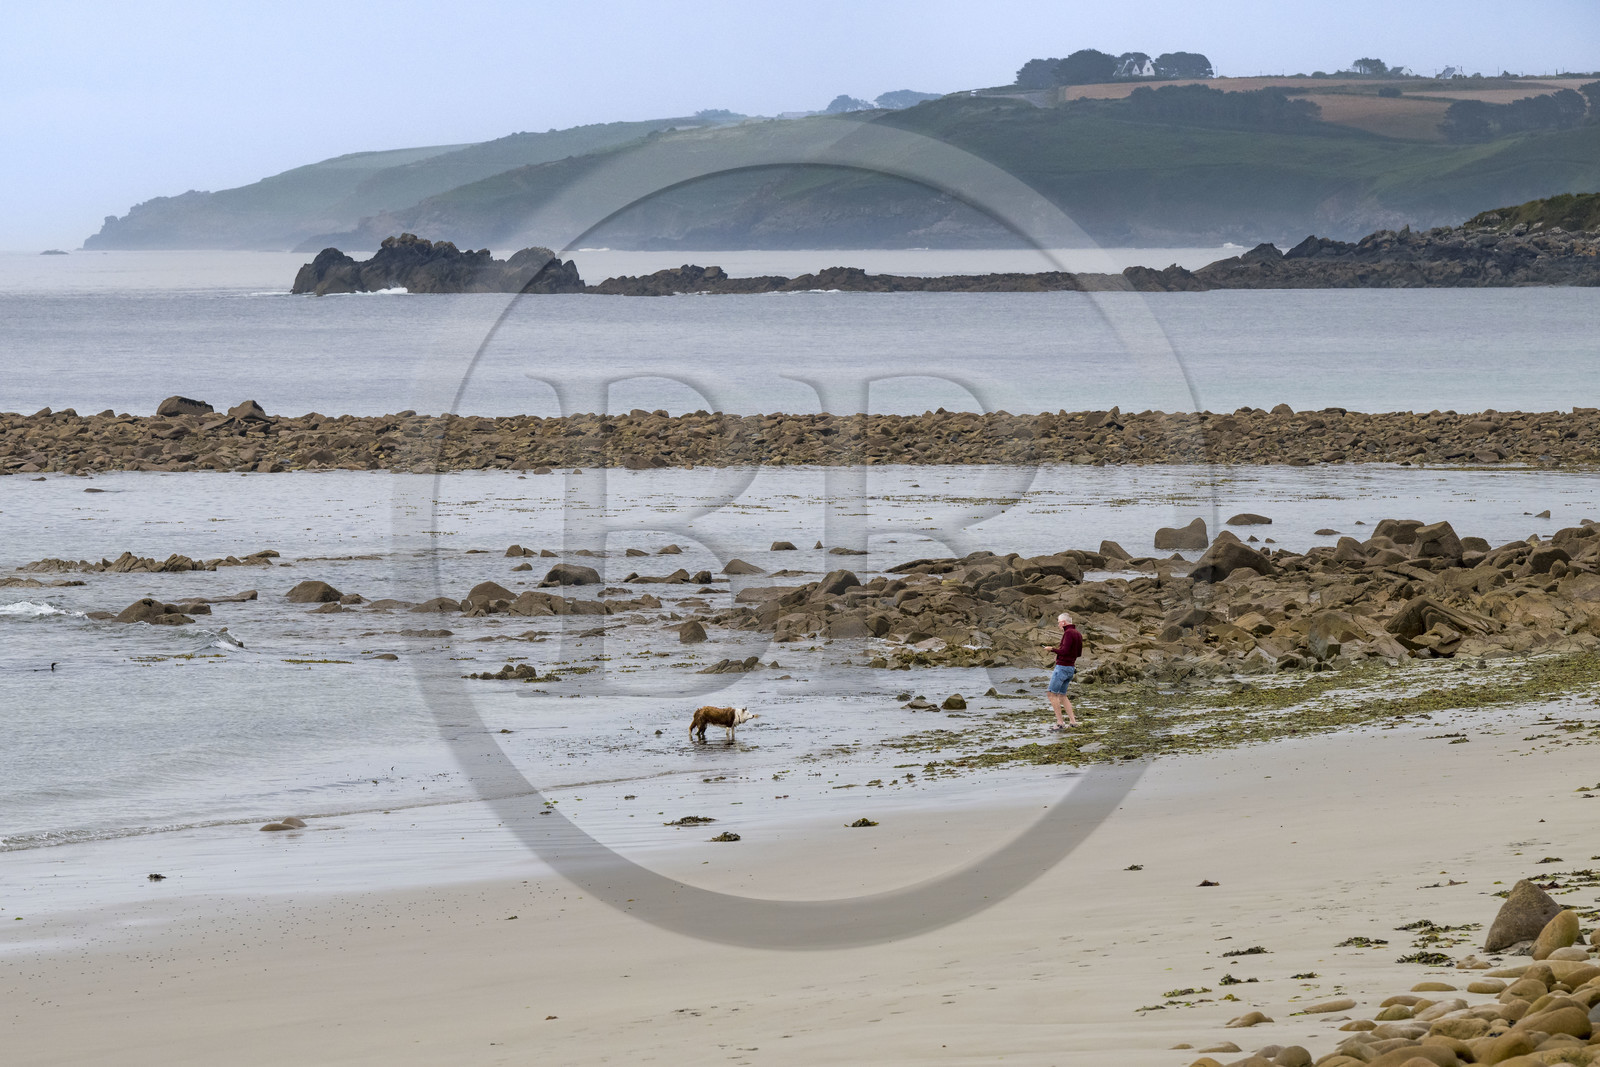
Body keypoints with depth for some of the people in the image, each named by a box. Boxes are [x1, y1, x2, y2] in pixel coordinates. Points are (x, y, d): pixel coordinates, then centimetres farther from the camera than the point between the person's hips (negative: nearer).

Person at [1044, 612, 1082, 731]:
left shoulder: (1068, 633, -16)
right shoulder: (1078, 634, 13)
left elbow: (1065, 651, -24)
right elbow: (1079, 653, 20)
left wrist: (1052, 649, -9)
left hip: (1062, 667, -9)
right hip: (1071, 668, 9)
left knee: (1053, 694, -5)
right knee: (1062, 695, 15)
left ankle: (1060, 723, -9)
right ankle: (1072, 721, 9)